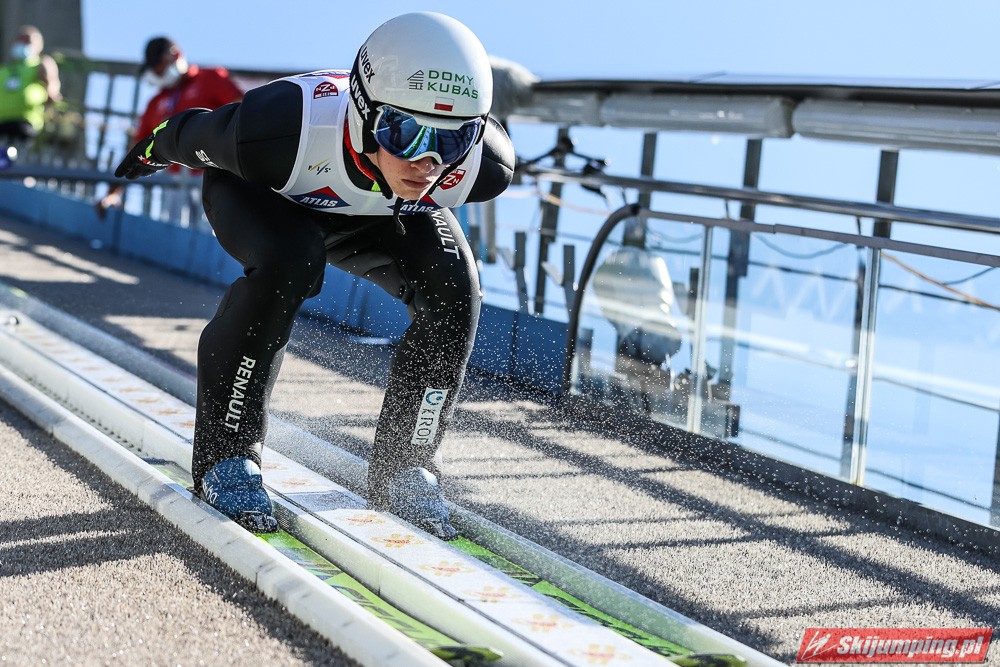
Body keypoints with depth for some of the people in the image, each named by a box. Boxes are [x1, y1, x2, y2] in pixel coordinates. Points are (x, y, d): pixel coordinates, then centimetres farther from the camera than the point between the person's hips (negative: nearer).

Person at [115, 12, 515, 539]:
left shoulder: (482, 165, -34)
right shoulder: (285, 130, -44)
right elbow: (193, 136, -21)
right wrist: (153, 151, 1)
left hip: (380, 214, 3)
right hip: (258, 191, -3)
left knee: (452, 292, -20)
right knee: (288, 263, -34)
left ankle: (404, 465, -4)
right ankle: (224, 455, -19)